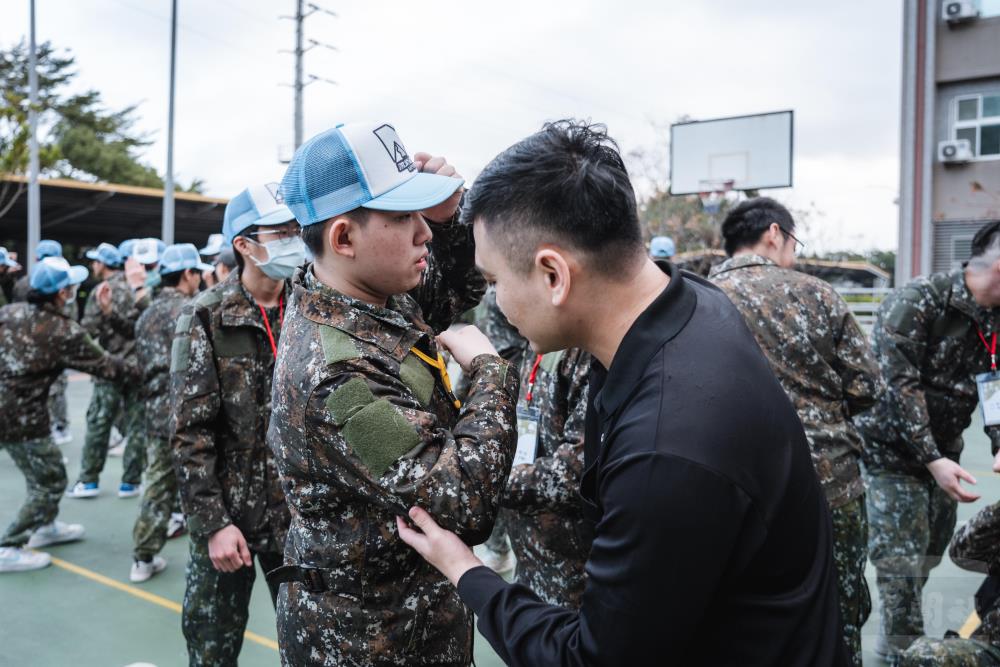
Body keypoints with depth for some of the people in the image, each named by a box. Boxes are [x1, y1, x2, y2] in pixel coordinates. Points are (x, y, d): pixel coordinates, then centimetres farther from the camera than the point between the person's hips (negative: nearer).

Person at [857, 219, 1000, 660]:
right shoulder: (917, 302, -20)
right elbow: (899, 387, -23)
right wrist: (933, 461, -26)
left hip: (942, 453, 7)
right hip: (894, 451, -7)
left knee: (931, 554, 15)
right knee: (901, 562, -4)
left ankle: (892, 645, 33)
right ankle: (903, 652, 12)